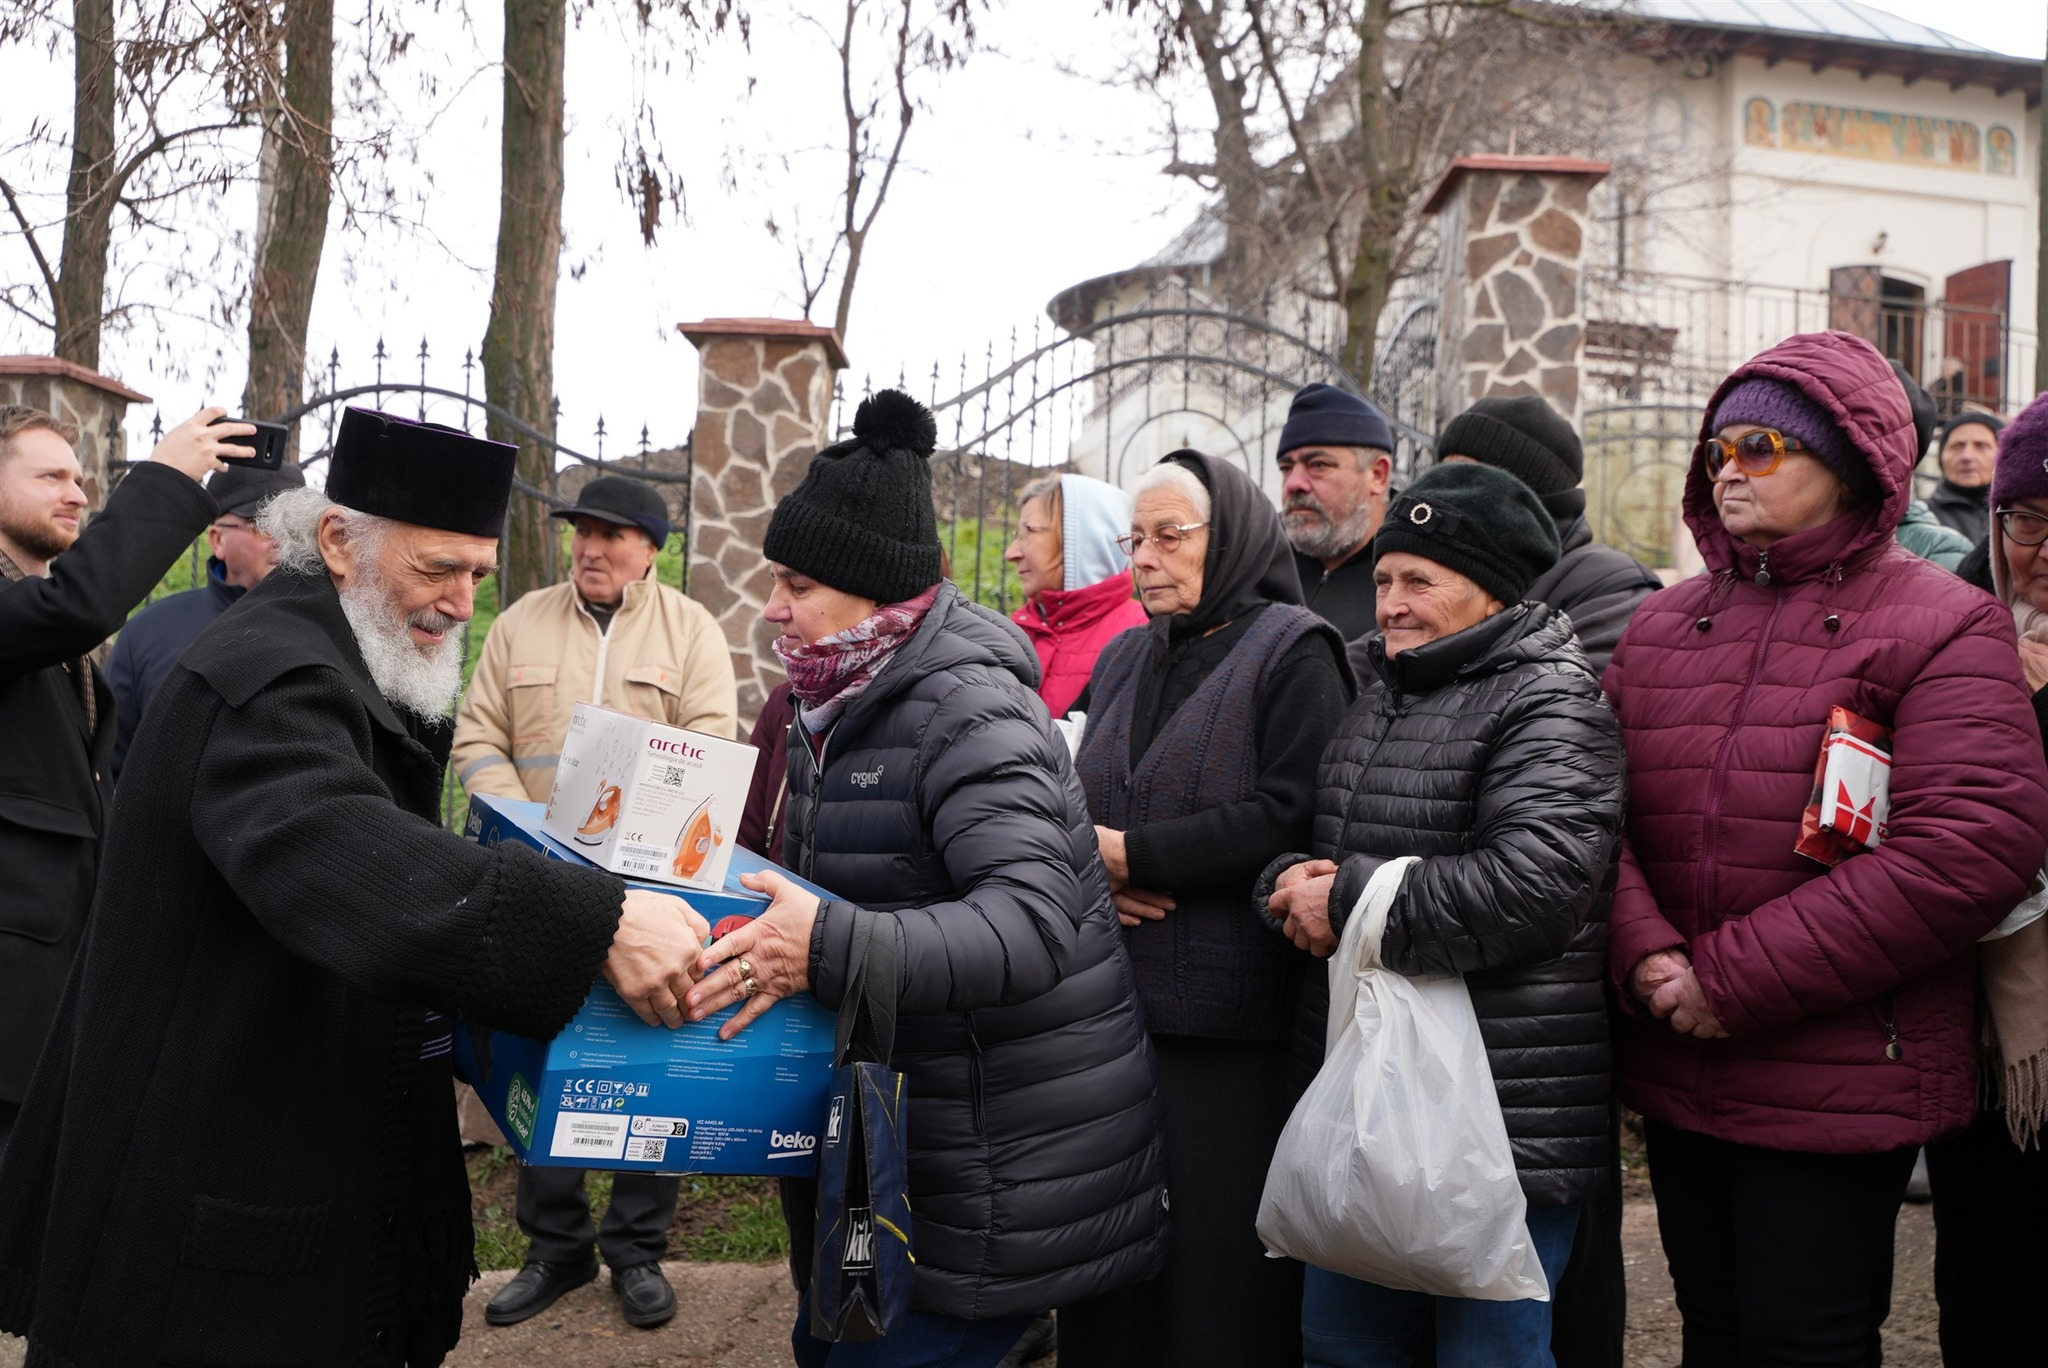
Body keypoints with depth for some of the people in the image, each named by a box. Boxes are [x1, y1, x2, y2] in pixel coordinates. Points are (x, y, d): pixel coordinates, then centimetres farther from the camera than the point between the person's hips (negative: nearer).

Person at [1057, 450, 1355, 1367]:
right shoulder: (1124, 660, 17)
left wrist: (1131, 854, -13)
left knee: (1220, 1268, 1)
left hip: (1230, 1029, -6)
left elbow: (1291, 816, -16)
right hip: (1115, 1010, 6)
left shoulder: (1293, 653, -3)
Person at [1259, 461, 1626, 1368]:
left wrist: (1347, 901, -18)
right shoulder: (1370, 690, 13)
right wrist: (1287, 885, -7)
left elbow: (1534, 883, -26)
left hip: (1504, 1117, -8)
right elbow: (1284, 832, 18)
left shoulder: (1547, 706, -12)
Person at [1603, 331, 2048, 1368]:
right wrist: (1645, 957, -15)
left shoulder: (1943, 629, -7)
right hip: (1675, 1074, 5)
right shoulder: (1662, 624, 10)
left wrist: (1737, 979, -19)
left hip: (1843, 1082, -5)